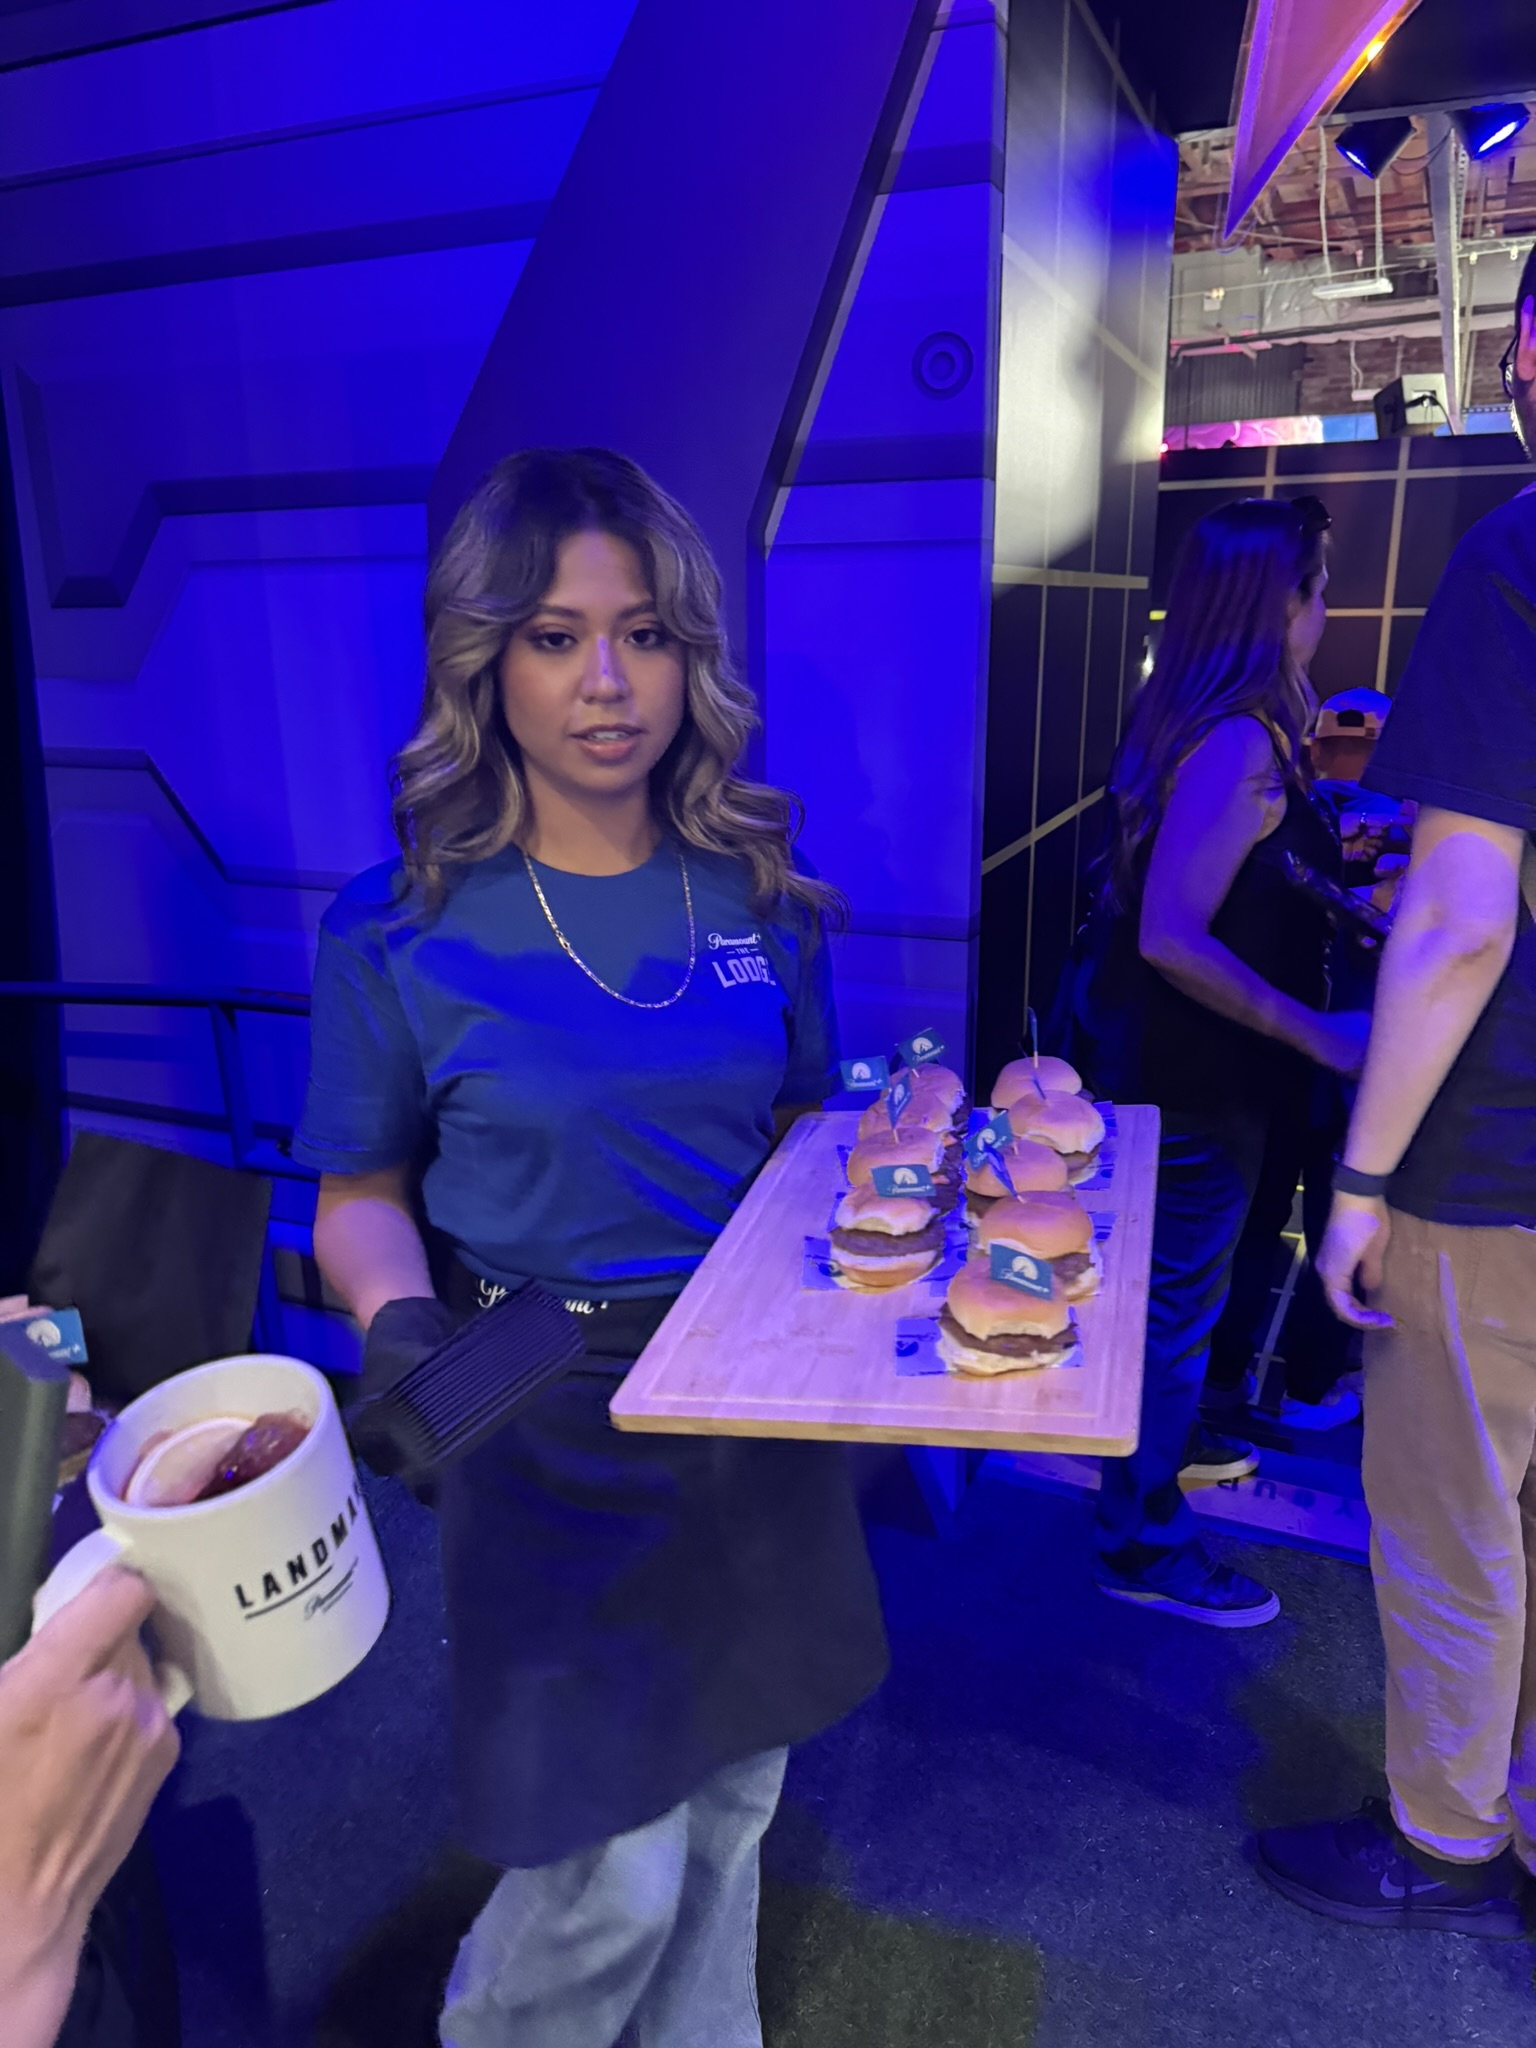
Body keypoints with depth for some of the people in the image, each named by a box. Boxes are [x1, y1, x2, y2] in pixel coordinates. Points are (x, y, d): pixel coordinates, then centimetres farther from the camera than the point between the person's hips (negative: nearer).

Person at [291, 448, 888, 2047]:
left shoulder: (755, 894, -2)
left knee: (728, 1802, 23)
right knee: (608, 1871, 8)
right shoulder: (399, 935, -12)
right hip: (551, 1422, -4)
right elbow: (360, 1197, -3)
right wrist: (408, 1327, -22)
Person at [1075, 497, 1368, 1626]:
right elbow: (1171, 938, -30)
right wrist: (1319, 1034, -25)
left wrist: (1339, 890, 20)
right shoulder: (1240, 745, -24)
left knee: (1178, 1279, 25)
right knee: (1181, 1294, 4)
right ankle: (1144, 1541, 20)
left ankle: (1160, 1435, 47)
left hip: (1163, 1052, 10)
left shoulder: (1188, 718, 6)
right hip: (1195, 1070, -10)